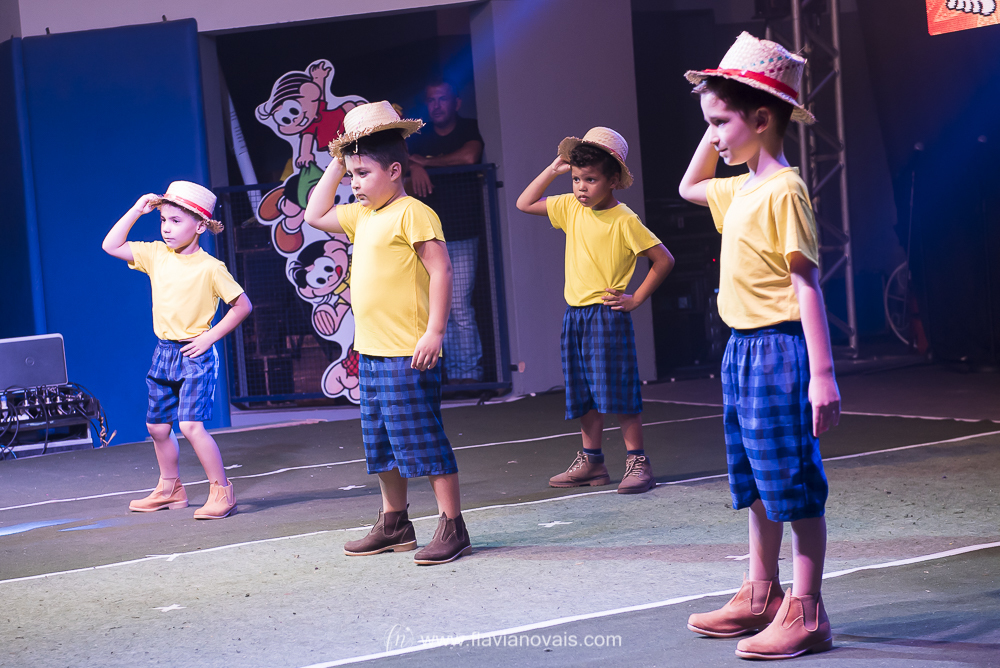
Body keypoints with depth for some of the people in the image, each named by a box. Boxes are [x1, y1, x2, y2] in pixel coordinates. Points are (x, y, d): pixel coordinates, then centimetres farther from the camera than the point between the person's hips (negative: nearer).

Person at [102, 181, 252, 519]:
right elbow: (111, 246, 3)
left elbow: (242, 305, -7)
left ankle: (221, 490, -7)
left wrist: (210, 336, -12)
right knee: (157, 425, 14)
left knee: (191, 424, -17)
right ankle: (170, 489, 31)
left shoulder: (210, 267, -13)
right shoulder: (156, 255, 4)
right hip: (164, 351, 7)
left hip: (195, 354, -7)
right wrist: (136, 211, -2)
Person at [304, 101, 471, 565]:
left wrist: (434, 332, -22)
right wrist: (336, 164, 17)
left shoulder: (412, 213, -12)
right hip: (370, 351, 9)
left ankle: (452, 528, -2)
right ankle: (394, 525, 28)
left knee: (422, 441, -7)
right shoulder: (362, 217, 15)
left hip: (407, 354, -9)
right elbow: (315, 215, 26)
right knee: (381, 445, 16)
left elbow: (441, 271, -17)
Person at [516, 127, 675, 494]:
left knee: (618, 391, -6)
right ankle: (591, 461, 20)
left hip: (607, 316, -7)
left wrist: (636, 298, -9)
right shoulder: (571, 208, 8)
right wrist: (553, 168, 7)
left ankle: (638, 463, -1)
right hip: (574, 315, 7)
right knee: (583, 395, 11)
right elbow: (524, 203, 15)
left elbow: (664, 259, -10)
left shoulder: (624, 220, -12)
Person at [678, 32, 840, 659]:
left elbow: (806, 284, -20)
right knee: (757, 485, 17)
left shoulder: (784, 190, -15)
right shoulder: (740, 190, 12)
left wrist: (822, 374, -24)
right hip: (742, 349, 9)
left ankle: (806, 613, 2)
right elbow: (690, 186, 34)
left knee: (795, 485, -3)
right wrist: (716, 125, 18)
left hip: (777, 349, -9)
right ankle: (762, 597, 27)